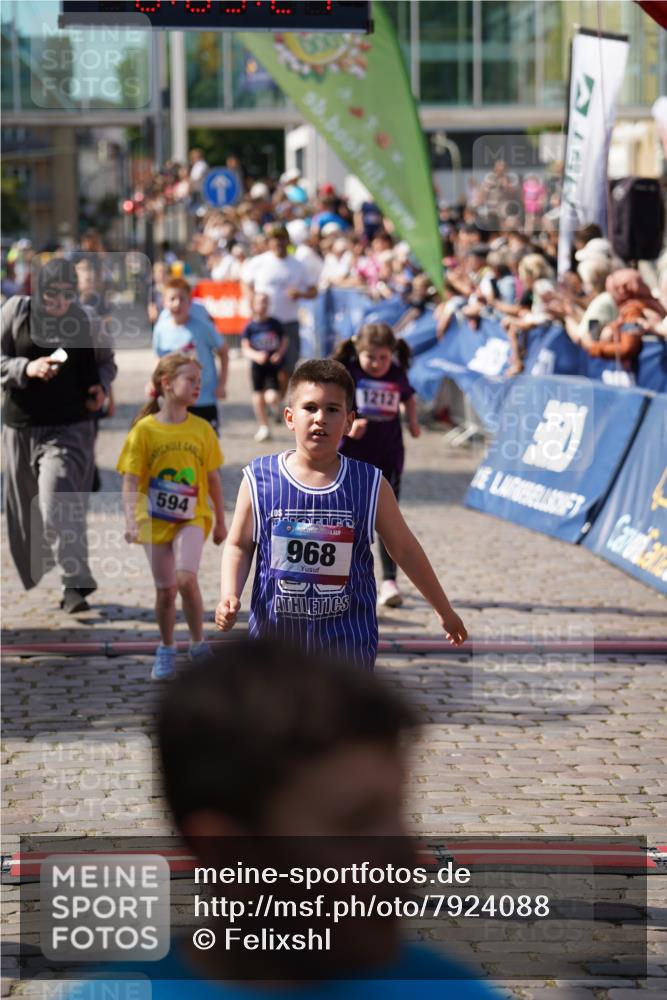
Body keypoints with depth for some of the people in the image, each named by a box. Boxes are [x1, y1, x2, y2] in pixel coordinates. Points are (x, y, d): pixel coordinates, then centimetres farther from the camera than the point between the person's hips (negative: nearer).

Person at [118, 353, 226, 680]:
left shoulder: (202, 429, -1)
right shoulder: (144, 429, -7)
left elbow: (213, 478, 8)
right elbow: (131, 481, -8)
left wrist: (220, 521, 13)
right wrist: (130, 521, -20)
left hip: (191, 518, 0)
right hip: (155, 519, 0)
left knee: (186, 579, -20)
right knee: (165, 588, 4)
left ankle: (198, 644, 0)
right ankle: (166, 650, 27)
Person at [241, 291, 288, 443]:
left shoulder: (274, 323, -1)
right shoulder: (250, 327, -5)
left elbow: (284, 340, 8)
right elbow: (245, 349, -7)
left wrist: (279, 354, -9)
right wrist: (256, 355, -26)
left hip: (273, 366, -1)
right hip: (257, 366, 1)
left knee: (271, 398, -15)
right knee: (258, 397, 6)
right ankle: (263, 427, 23)